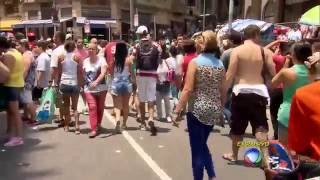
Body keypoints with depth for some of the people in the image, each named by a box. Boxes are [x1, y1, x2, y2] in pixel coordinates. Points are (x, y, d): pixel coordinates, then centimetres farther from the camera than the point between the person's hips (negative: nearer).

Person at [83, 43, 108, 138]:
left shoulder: (101, 59, -7)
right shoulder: (85, 61, 7)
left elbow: (103, 72, -21)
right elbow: (83, 74, 15)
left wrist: (96, 81, -35)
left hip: (101, 87, -2)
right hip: (89, 88, 2)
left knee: (100, 108, 10)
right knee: (92, 107, -10)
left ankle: (98, 125, 32)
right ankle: (94, 129, -8)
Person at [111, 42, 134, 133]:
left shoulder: (113, 59, -2)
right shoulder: (128, 59, -5)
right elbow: (131, 72, -3)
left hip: (116, 83, 0)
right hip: (126, 82, 0)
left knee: (117, 105, -1)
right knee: (125, 105, 15)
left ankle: (118, 120, -26)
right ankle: (124, 124, 23)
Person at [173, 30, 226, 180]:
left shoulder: (195, 62, -10)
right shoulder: (220, 64, 4)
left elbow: (188, 89, -16)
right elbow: (222, 90, 7)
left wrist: (177, 110, -11)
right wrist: (221, 109, 20)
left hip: (197, 109, -6)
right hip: (214, 110, 6)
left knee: (197, 148, 6)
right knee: (202, 144, 23)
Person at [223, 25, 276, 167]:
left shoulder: (237, 50, -4)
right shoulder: (265, 51, 2)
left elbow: (230, 74, -8)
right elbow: (274, 73, 0)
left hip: (241, 91, -1)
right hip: (258, 91, 1)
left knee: (237, 126, 14)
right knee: (260, 126, 4)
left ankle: (234, 155, 31)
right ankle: (265, 156, -11)